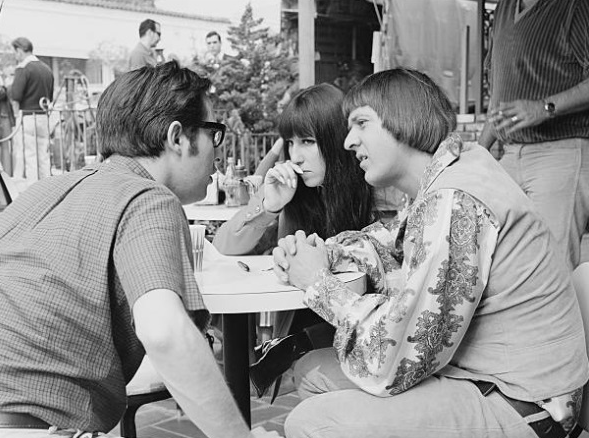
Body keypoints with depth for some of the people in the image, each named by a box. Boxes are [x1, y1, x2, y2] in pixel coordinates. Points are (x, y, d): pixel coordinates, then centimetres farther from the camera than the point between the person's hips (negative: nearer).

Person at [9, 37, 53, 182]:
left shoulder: (23, 68, -10)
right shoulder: (47, 69, 13)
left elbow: (15, 96, -16)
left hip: (26, 117, -7)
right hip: (43, 117, 7)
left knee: (25, 157, -3)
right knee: (43, 156, 9)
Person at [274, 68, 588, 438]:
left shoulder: (452, 202, -26)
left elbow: (391, 364, -25)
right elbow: (388, 244, 18)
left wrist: (319, 282, -11)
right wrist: (320, 253, -2)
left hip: (517, 407, -9)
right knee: (313, 372, 12)